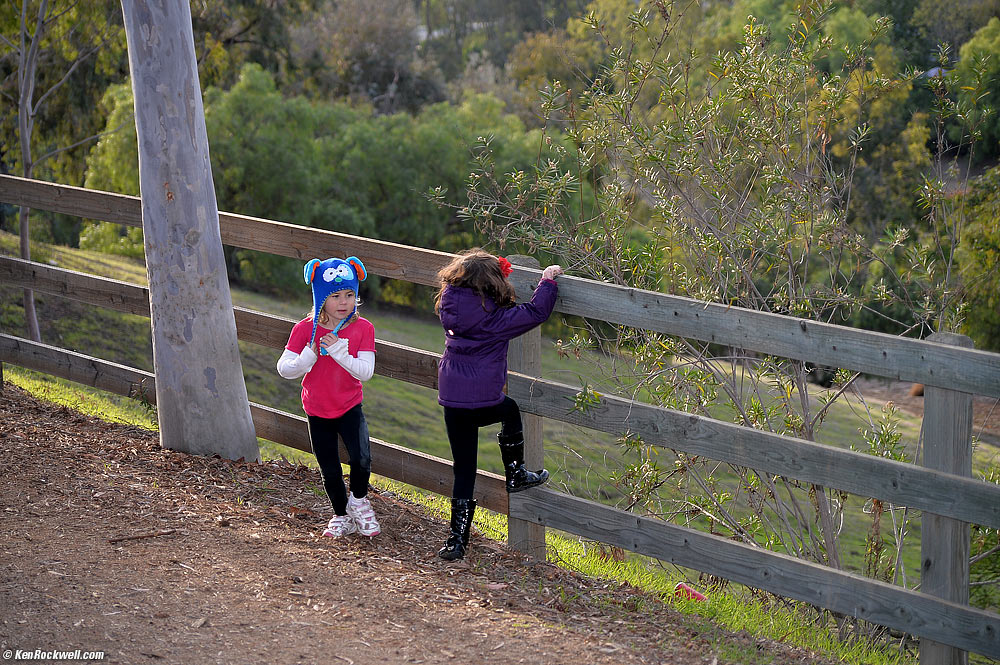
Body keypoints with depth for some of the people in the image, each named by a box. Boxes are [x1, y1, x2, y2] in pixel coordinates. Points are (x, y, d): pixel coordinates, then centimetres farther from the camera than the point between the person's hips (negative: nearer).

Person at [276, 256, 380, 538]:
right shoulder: (305, 329, -10)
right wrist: (307, 358, -27)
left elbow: (365, 372, -16)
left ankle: (358, 500, 9)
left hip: (349, 407, -1)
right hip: (317, 410, 1)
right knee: (330, 471, 8)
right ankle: (342, 516, 31)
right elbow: (284, 368, -9)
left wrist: (339, 352, -29)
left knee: (361, 458, -21)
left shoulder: (363, 328, -9)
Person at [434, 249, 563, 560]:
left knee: (464, 470, 11)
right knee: (510, 411, 31)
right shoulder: (495, 318, -12)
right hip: (483, 400, -5)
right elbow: (536, 312, -9)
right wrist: (548, 281, 6)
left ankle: (457, 539, 9)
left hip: (451, 400, 5)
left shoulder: (450, 308, 3)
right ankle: (515, 476, 39)